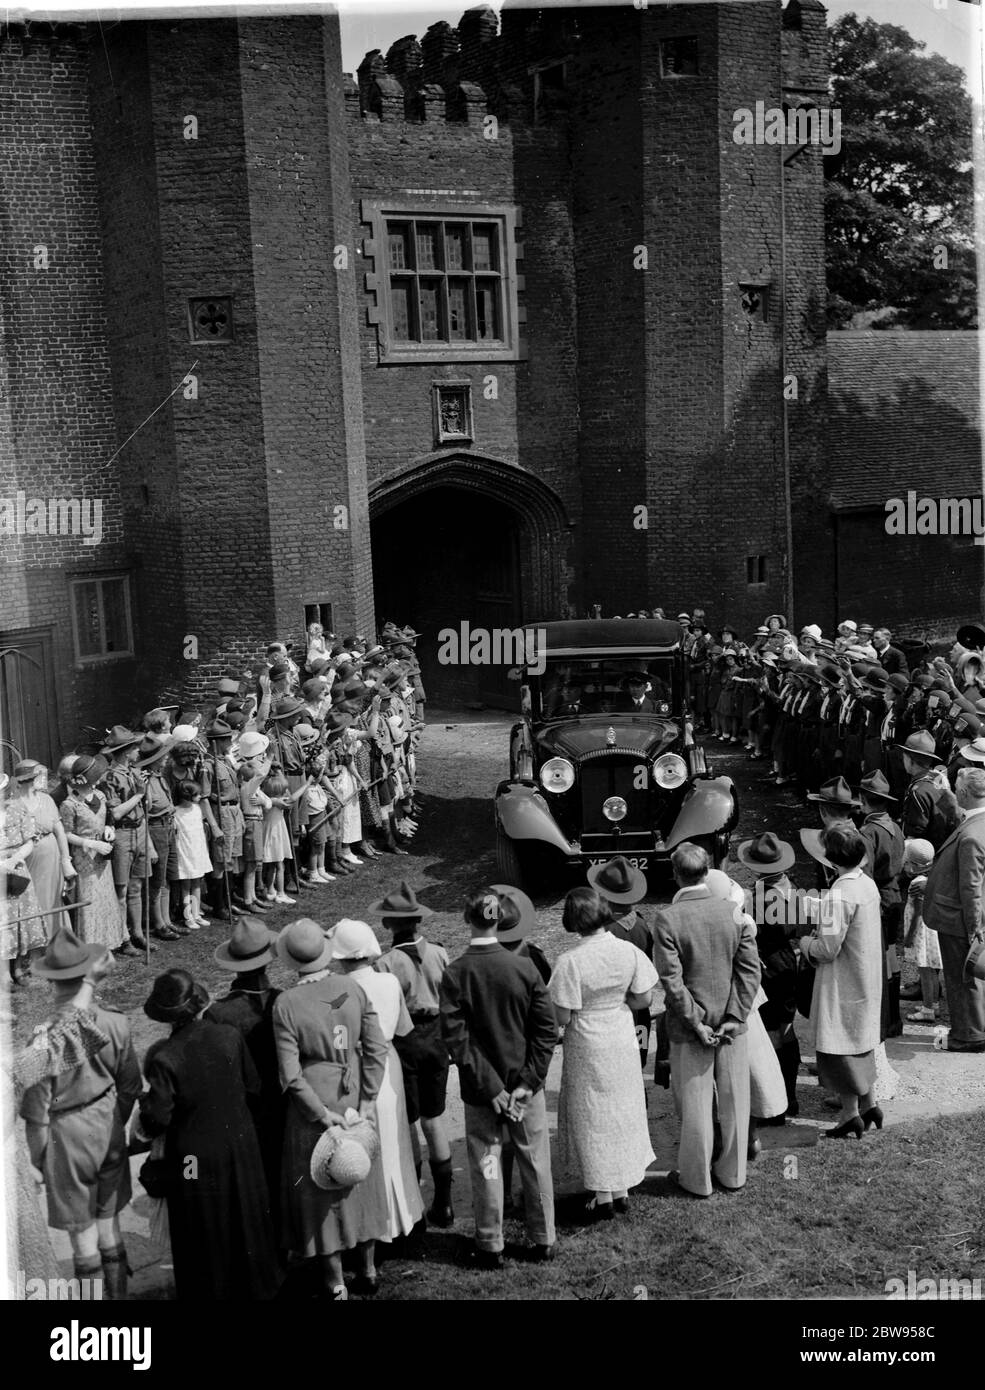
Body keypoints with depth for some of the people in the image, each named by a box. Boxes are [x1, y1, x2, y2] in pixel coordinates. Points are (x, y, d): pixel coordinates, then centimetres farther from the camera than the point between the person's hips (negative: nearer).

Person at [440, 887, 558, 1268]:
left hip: (480, 1089, -1)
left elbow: (455, 1037, -15)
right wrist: (528, 1080, -9)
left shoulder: (454, 974, -13)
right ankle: (543, 1240, 28)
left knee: (486, 1166, 13)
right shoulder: (524, 967, -11)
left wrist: (490, 1086, -12)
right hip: (525, 1081, 1)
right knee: (535, 1162, 16)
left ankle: (490, 1247, 23)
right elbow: (547, 1028, -10)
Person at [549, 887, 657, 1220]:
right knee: (623, 1111, 20)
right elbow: (643, 998, -4)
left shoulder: (569, 961, -23)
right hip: (623, 1043, 4)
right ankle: (622, 1191, 31)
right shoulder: (628, 951, -11)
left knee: (593, 1118, 12)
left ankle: (603, 1196, 20)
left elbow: (562, 1017, -19)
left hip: (587, 1047, -4)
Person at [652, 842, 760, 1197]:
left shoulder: (667, 919, -15)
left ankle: (697, 1179, 22)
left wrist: (696, 1022, -11)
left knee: (695, 1105, 10)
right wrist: (734, 1017, -5)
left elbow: (671, 979, -17)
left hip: (688, 1027, -3)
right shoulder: (734, 913, -5)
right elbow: (750, 969, -5)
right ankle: (733, 1173, 30)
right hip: (732, 1025, 3)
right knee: (734, 1101, 16)